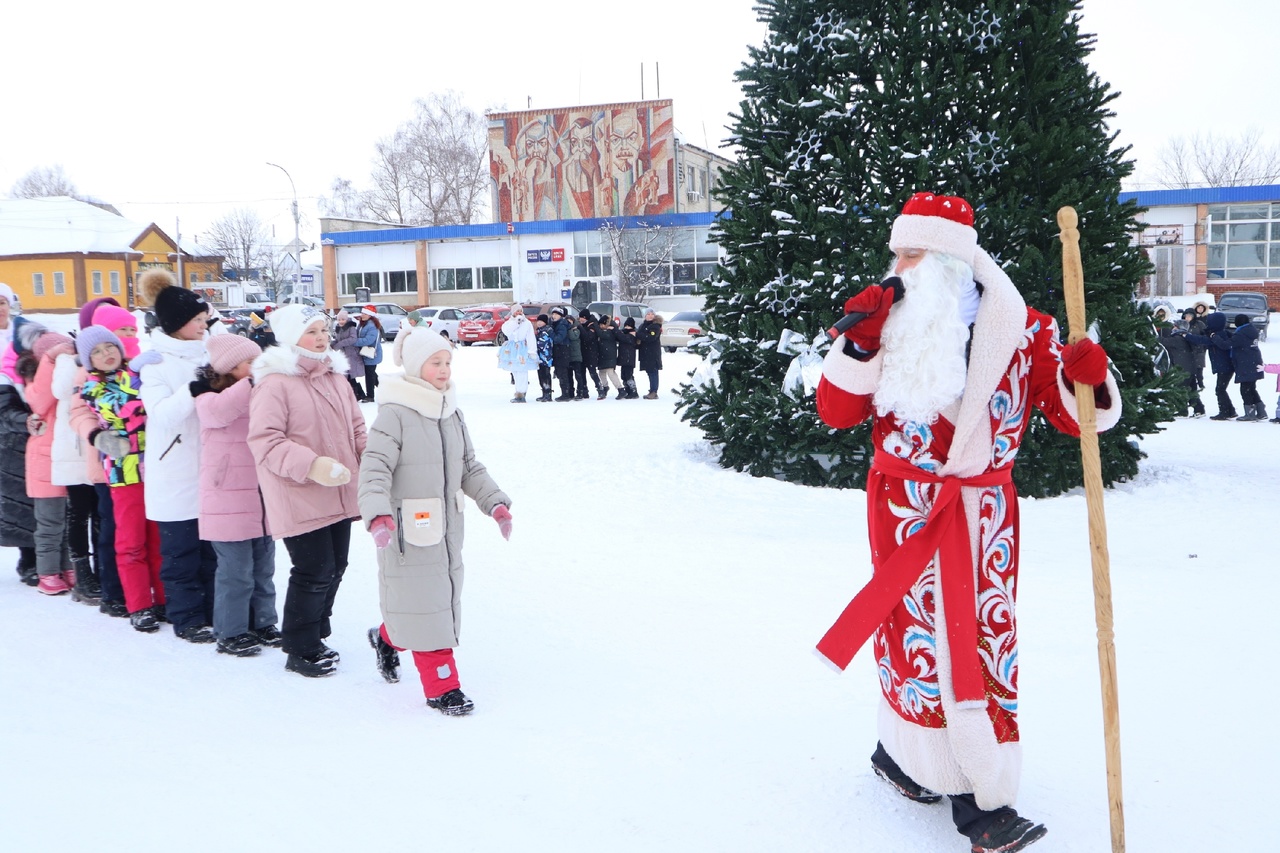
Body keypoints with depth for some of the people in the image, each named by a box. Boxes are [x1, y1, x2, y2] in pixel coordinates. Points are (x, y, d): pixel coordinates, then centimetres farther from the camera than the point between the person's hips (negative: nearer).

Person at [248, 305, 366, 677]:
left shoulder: (335, 377, 12)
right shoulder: (274, 383, -13)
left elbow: (355, 426, 19)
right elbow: (264, 441, -18)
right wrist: (311, 465, -27)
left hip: (340, 494, 8)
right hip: (300, 500, -8)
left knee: (335, 568, 15)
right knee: (315, 573, -4)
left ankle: (315, 636, 34)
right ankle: (300, 650, 15)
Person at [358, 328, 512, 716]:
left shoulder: (451, 414, 10)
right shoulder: (394, 414, -14)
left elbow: (470, 468, 15)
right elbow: (375, 467, -20)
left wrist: (495, 503, 3)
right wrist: (378, 515, -34)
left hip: (446, 528, 8)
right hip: (407, 530, -8)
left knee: (442, 596, 16)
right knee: (423, 603, 0)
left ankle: (388, 638, 42)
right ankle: (442, 687, 11)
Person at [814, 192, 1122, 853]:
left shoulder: (1022, 329, -2)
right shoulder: (892, 321, 1)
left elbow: (1077, 415, 0)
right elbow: (835, 412, -3)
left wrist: (1088, 379, -22)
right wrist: (860, 343, -17)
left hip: (981, 512, -1)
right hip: (903, 508, 1)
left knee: (979, 638, 0)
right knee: (913, 631, 8)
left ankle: (984, 793, 11)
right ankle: (908, 753, 27)